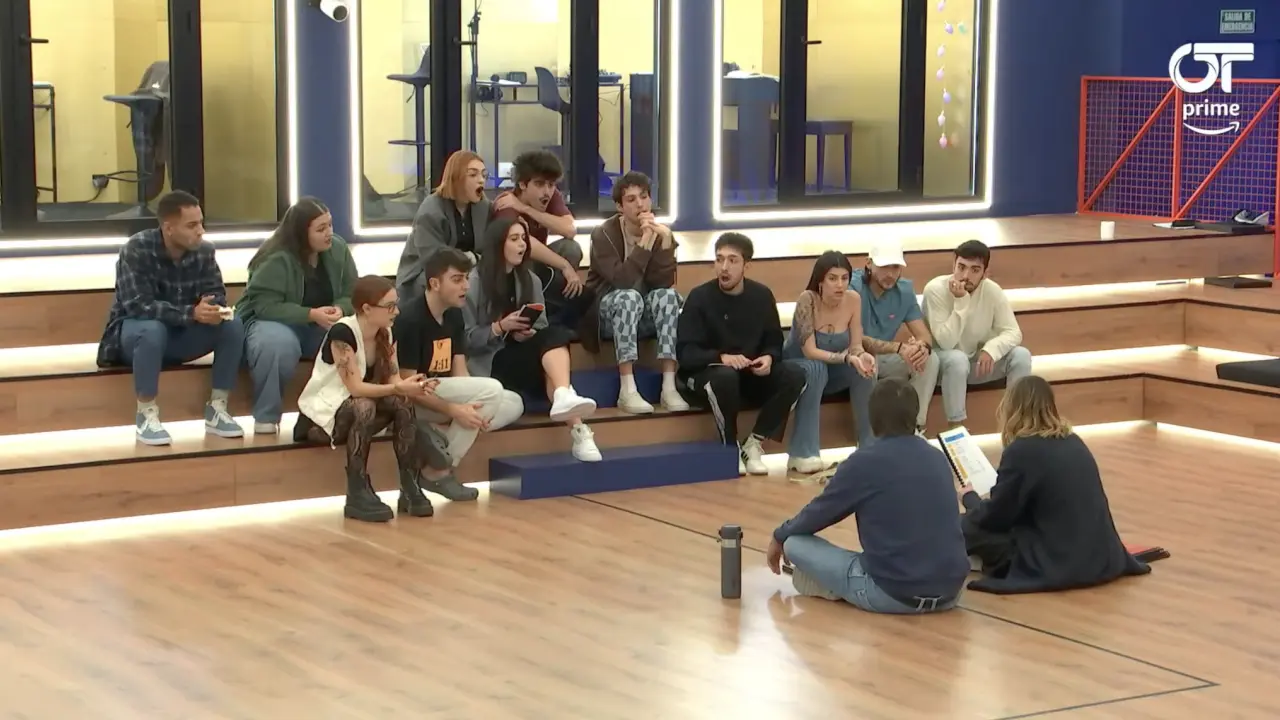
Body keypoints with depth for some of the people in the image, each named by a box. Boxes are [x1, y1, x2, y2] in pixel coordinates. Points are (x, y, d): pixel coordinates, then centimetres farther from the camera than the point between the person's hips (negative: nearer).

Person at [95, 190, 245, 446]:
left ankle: (217, 409, -10)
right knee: (152, 329, -39)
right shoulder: (137, 249, -23)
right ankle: (146, 415, -25)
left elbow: (217, 295, -6)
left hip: (180, 335, 5)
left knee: (233, 325, -19)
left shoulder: (204, 251, -8)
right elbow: (138, 305, -30)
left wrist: (214, 309, -33)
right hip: (136, 331, -5)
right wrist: (191, 313, -40)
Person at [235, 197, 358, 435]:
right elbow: (265, 306, -27)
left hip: (321, 325, 5)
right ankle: (266, 417, -24)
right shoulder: (276, 259, -22)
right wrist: (311, 314, -33)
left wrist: (340, 310, -24)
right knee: (278, 343, -42)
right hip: (271, 320, -5)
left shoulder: (338, 249, -5)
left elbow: (351, 295, 0)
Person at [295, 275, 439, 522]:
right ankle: (358, 495, -33)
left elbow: (393, 381, -6)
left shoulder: (387, 334, 1)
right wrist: (398, 388, -37)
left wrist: (411, 386, -28)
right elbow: (355, 387, -28)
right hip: (319, 414, -7)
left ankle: (410, 488, -20)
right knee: (364, 407, -37)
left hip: (359, 411, 7)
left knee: (403, 403, -20)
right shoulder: (342, 333, -23)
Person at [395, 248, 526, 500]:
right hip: (410, 399, -8)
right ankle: (439, 470, -14)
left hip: (444, 394, 9)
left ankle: (429, 437, -5)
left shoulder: (455, 314, 5)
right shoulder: (410, 318, -22)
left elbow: (459, 372, 1)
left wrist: (470, 406, -19)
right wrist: (453, 410, -29)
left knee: (513, 405, -4)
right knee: (491, 389, -24)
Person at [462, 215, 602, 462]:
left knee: (556, 336, -29)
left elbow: (543, 328, 13)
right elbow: (465, 338, -8)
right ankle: (577, 429, -49)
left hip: (526, 356, 5)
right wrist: (501, 327, -20)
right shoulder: (474, 282, -4)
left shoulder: (530, 280, 15)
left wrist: (530, 334, -9)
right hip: (489, 361, -5)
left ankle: (564, 396, -54)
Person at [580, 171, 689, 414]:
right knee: (630, 296, -35)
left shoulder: (660, 233, -3)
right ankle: (627, 391, -39)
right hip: (609, 313, -3)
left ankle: (669, 388, -33)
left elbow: (665, 283, -17)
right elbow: (621, 280, -29)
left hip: (646, 314, 3)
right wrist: (646, 240, -31)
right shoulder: (604, 234, -13)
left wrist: (665, 240, -28)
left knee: (666, 295, -28)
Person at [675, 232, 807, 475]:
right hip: (704, 374, -4)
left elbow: (774, 342, 6)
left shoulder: (762, 295, -1)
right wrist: (721, 357, -35)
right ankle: (730, 448, -17)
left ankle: (752, 445, -11)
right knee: (725, 376, -38)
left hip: (751, 376, 4)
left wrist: (769, 358, -18)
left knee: (795, 376, -20)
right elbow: (685, 352, -18)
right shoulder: (700, 297, -13)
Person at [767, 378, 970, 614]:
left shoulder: (865, 462, -8)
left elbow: (818, 513, 5)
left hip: (894, 594, -5)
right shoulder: (937, 458, 10)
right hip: (950, 592, 5)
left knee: (794, 542, 5)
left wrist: (779, 537, 26)